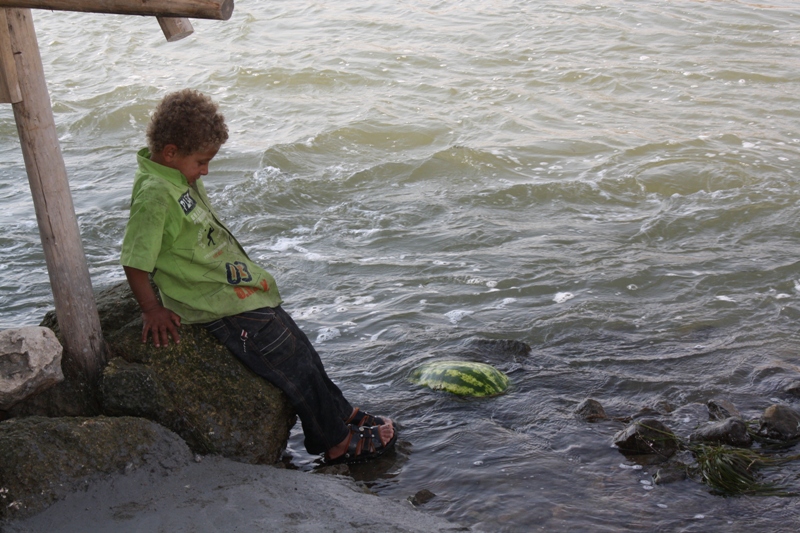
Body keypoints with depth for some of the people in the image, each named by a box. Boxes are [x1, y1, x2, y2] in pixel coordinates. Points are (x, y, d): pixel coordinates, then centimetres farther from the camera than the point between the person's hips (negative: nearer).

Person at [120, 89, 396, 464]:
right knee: (292, 363, -3)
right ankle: (337, 442, 11)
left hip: (239, 288, 10)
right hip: (220, 306, -10)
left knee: (297, 346, 18)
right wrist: (153, 310, -15)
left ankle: (341, 413, 33)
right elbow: (134, 263, -23)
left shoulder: (180, 176, 6)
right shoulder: (153, 194, -24)